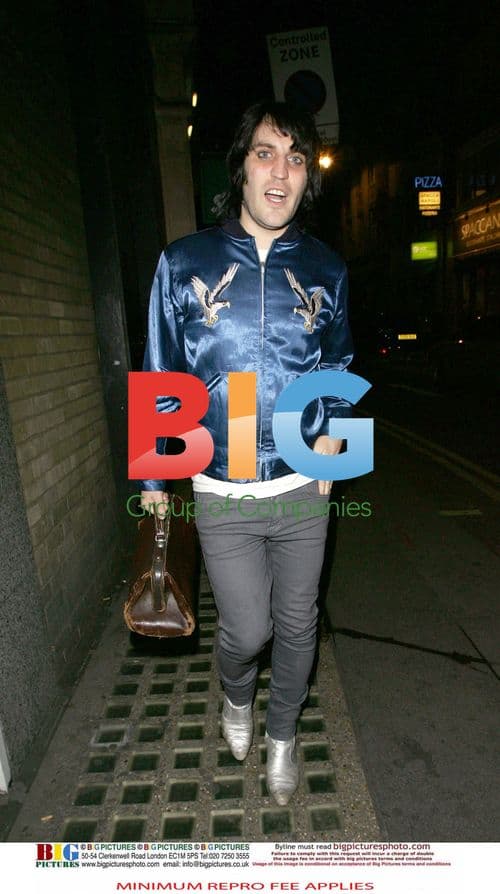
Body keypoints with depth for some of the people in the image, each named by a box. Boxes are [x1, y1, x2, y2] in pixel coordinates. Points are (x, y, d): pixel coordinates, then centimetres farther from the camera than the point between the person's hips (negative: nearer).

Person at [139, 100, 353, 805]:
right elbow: (161, 380, 3)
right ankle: (236, 694, 45)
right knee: (246, 629, 6)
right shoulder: (184, 263, -2)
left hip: (304, 488, 2)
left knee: (297, 623, 15)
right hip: (221, 495, -1)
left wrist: (334, 432, 0)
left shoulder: (325, 269, 3)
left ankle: (282, 735, 44)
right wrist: (154, 479, 4)